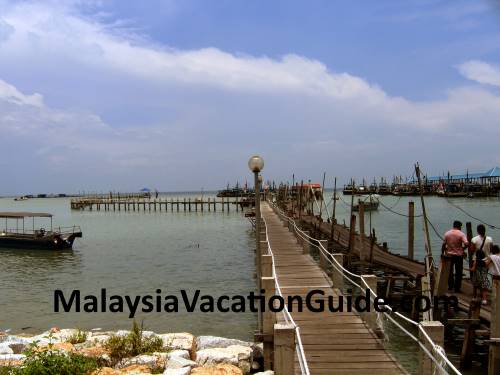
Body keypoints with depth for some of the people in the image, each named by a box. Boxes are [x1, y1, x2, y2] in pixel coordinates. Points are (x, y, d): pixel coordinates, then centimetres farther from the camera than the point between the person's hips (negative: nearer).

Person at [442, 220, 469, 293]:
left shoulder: (447, 233, -1)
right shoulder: (461, 234, -9)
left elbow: (444, 244, 0)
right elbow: (466, 243, -19)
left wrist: (443, 252, 11)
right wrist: (463, 248, -1)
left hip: (449, 255, 3)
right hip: (459, 255, -2)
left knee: (449, 271, 16)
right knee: (458, 272, 5)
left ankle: (450, 286, 20)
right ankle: (457, 288, 6)